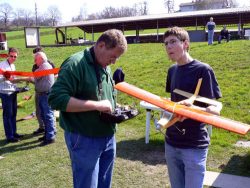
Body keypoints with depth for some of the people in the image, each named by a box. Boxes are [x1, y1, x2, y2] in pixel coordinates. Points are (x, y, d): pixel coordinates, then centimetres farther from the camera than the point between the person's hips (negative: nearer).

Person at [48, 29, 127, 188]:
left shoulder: (106, 67, 10)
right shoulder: (75, 64, -16)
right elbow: (56, 99, -24)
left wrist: (116, 109, 0)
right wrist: (97, 105, -25)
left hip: (108, 137, 8)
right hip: (85, 139, -8)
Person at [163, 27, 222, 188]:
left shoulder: (203, 70, -13)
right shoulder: (172, 70, 7)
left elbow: (216, 109, -15)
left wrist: (193, 109, -33)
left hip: (194, 146, -6)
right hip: (171, 143, 6)